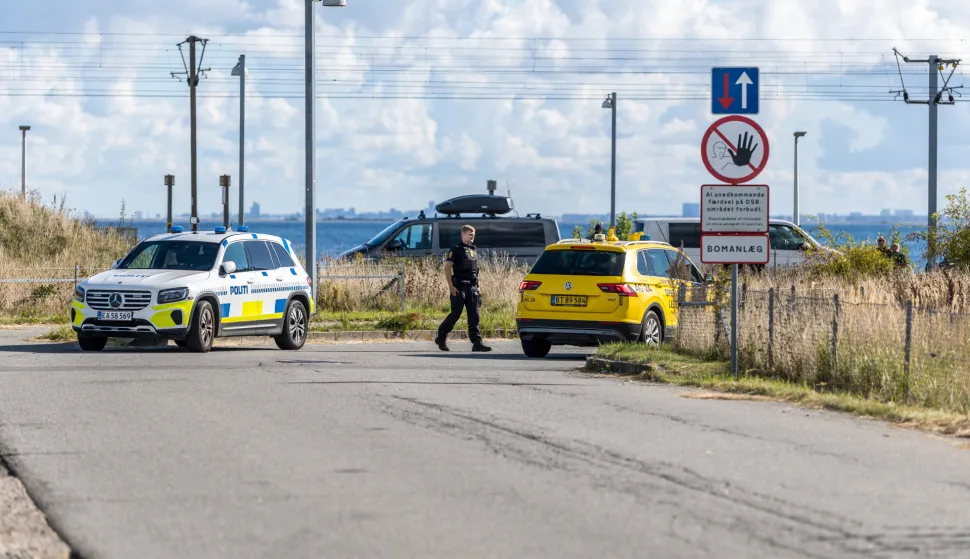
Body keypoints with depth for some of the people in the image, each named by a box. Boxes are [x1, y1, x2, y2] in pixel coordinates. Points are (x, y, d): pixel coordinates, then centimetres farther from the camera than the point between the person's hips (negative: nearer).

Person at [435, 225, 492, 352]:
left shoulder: (473, 251, 19)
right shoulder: (456, 250, -4)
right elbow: (447, 268, -10)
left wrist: (477, 287, 17)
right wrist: (451, 287, -18)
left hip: (472, 288, 7)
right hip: (459, 288, -7)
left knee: (474, 316, -1)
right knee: (455, 314, -5)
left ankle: (477, 343, -4)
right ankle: (441, 338, 10)